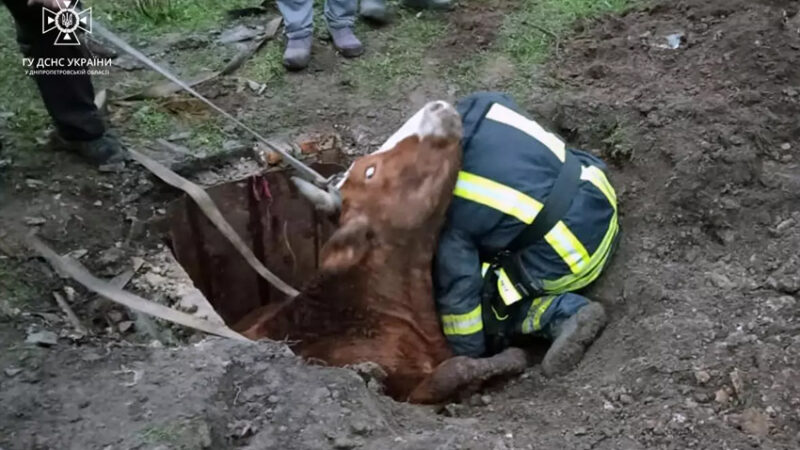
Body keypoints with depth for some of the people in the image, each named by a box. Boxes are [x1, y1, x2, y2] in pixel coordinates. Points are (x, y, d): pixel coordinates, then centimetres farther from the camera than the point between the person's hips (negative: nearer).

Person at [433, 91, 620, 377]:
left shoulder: (450, 212, -19)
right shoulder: (478, 108, -4)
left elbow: (458, 295, -14)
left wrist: (469, 358, 1)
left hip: (572, 256, -8)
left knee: (483, 295, 6)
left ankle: (565, 314, -9)